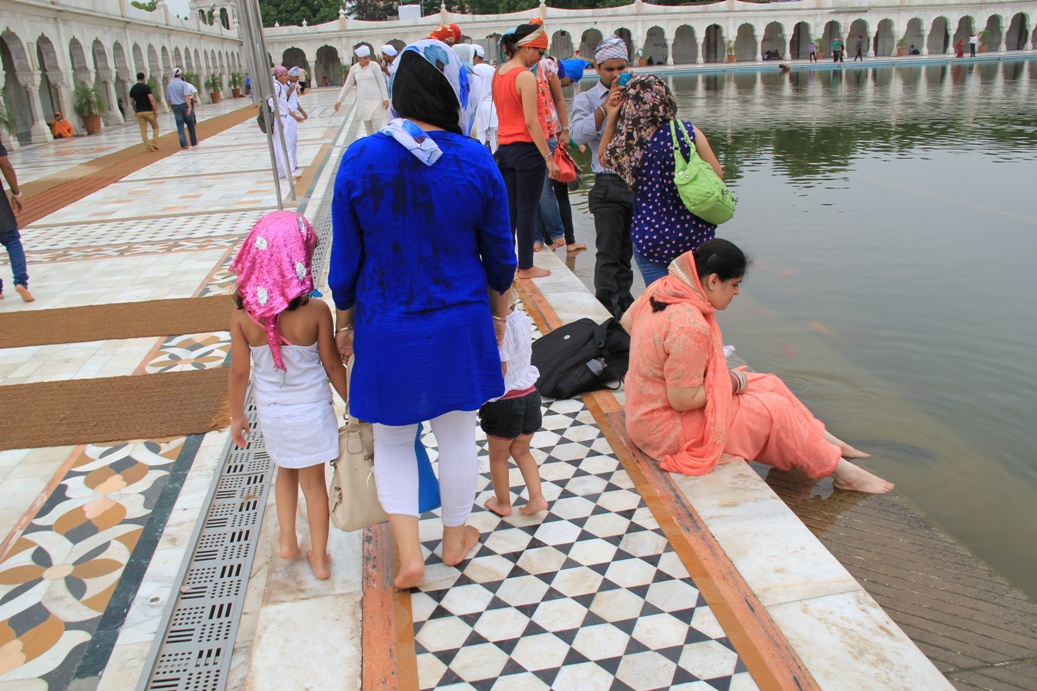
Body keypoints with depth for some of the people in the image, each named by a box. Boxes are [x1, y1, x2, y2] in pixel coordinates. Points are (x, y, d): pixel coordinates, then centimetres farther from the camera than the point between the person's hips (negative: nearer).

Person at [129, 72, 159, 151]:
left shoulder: (132, 89, 9)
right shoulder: (146, 87, -7)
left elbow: (132, 102, 13)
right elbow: (151, 100, -15)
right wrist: (156, 110, -13)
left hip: (139, 112, 4)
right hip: (149, 111, -4)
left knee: (143, 130, 5)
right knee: (155, 127, 10)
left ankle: (148, 147, 0)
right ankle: (154, 144, -4)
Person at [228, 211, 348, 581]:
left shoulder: (242, 314, -16)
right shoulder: (315, 310, -23)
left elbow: (239, 372, -8)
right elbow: (333, 365, -12)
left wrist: (236, 415, 8)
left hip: (270, 409, 2)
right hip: (310, 409, -2)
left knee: (285, 471, 28)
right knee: (313, 481, 15)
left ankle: (287, 541, 37)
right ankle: (319, 557, 28)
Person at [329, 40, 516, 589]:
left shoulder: (360, 160, -12)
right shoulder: (476, 162, -11)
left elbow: (345, 258, -5)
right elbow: (498, 255, -1)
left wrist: (344, 322, 10)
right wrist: (498, 315, 16)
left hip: (387, 331, 0)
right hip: (459, 326, 1)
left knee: (393, 442, 18)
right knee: (457, 436, 18)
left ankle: (409, 554, 16)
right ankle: (456, 538, 37)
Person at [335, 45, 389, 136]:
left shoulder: (374, 66, -4)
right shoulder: (354, 69, 6)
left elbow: (382, 83, -4)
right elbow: (347, 85, 12)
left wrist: (385, 99, -11)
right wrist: (339, 100, 10)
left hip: (376, 101, -4)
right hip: (363, 102, 4)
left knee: (378, 128, -7)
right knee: (368, 130, 9)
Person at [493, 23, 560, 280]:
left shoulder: (499, 74, 9)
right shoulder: (525, 76, -14)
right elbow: (531, 122, -19)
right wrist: (549, 157, -17)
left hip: (504, 149, 8)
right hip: (527, 149, -8)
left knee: (509, 209, 13)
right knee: (527, 210, 0)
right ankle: (526, 267, 8)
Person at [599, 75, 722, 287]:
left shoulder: (628, 144, -9)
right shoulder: (689, 133, -11)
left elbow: (604, 158, 13)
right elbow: (717, 175, -4)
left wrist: (612, 118, 6)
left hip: (651, 238, 0)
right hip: (693, 234, 0)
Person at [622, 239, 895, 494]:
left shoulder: (662, 286, -5)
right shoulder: (690, 326, -32)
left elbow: (627, 320, 13)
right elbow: (683, 400, -28)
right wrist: (732, 382, -13)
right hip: (668, 430, -9)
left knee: (770, 384, 11)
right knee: (774, 410, -1)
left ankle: (826, 442, 27)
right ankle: (842, 472, 16)